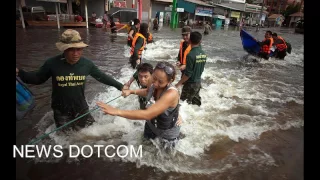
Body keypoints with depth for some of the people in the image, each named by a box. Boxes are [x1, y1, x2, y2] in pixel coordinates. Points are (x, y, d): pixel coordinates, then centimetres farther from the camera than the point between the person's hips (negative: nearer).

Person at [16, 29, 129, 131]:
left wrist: (120, 86, -2)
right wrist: (19, 73, -20)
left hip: (81, 108, 1)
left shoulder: (86, 64, -14)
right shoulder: (52, 63, -19)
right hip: (61, 110, -1)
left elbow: (102, 77, -2)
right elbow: (38, 78, -3)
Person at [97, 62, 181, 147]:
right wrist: (131, 91, -2)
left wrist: (117, 111, -48)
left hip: (167, 134, -5)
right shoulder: (155, 86, -18)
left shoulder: (171, 93, -40)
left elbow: (147, 114, -47)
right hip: (151, 125, 5)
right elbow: (148, 92, 10)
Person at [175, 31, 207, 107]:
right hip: (198, 82, 7)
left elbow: (188, 73, -22)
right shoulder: (203, 54, 0)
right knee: (196, 101, 20)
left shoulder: (191, 55, -22)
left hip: (190, 83, -7)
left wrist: (179, 83, -11)